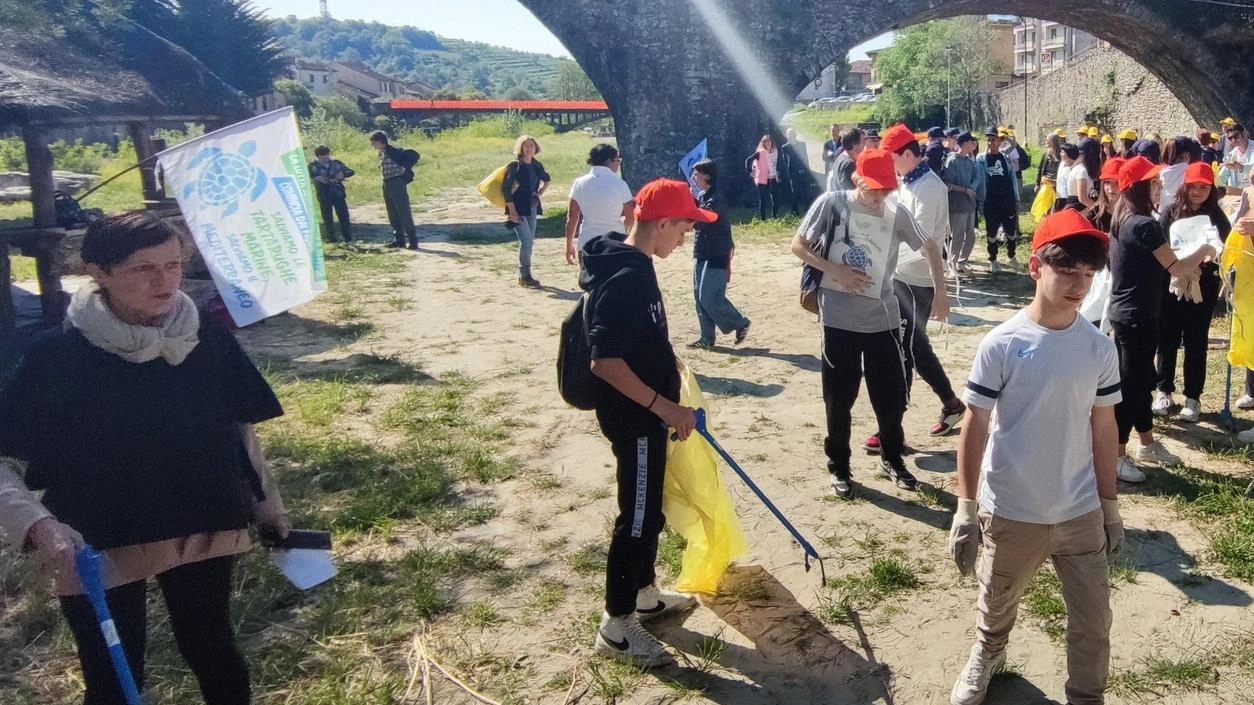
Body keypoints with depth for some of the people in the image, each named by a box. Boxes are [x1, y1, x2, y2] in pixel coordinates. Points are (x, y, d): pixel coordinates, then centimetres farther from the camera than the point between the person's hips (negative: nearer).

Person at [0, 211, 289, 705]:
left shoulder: (209, 340, -7)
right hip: (97, 550, -2)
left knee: (213, 652, 20)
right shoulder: (57, 355, -14)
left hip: (203, 535, 2)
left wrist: (267, 506, 11)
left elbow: (239, 431, 5)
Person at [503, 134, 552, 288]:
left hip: (532, 208, 7)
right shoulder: (515, 166, -10)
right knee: (526, 240, -15)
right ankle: (524, 276, -5)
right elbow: (506, 188, -14)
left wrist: (540, 193, 12)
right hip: (518, 209, -6)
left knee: (529, 241, 9)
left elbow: (547, 179, 28)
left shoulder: (537, 165, 7)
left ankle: (524, 274, 19)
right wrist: (512, 210, -18)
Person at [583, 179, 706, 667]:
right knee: (637, 517, 1)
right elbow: (605, 361, -30)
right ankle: (615, 626, 15)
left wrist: (666, 361, 25)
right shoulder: (626, 278, -26)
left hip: (644, 414, 10)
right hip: (633, 419, -10)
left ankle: (645, 595, 39)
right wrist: (664, 406, -26)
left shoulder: (632, 266, 6)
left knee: (649, 510, 22)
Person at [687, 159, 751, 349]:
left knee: (710, 298, -9)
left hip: (716, 256, -9)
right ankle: (707, 338, 15)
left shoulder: (716, 199, -18)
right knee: (700, 297, 8)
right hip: (701, 254, 9)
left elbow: (700, 222, -27)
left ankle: (741, 323, 10)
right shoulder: (701, 196, 11)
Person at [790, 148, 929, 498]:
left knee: (891, 394, 11)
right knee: (839, 397, 8)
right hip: (839, 319, -2)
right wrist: (837, 271, -15)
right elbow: (798, 246, -5)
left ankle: (892, 459, 33)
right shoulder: (832, 203, -9)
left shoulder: (897, 213, -3)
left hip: (883, 319, 2)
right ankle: (839, 467, 24)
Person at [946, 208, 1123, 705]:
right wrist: (965, 510, -10)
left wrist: (1110, 506, 9)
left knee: (1093, 624, 12)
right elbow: (974, 427, -11)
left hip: (1080, 513, 2)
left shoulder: (1100, 349, -5)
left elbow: (1103, 428, 5)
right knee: (996, 607, 21)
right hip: (1010, 514, -2)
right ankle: (987, 656, 51)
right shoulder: (1001, 345, -16)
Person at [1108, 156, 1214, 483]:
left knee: (1141, 378, 19)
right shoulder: (1144, 225, -20)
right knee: (1132, 383, -1)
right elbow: (1176, 268, -19)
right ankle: (1116, 455, 7)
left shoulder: (1123, 220, 9)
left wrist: (1186, 269, 9)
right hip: (1137, 316, -10)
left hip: (1124, 312, 10)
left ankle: (1147, 444, 33)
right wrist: (1204, 251, -2)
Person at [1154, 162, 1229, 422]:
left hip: (1202, 289, 0)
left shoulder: (1217, 217, 0)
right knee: (1167, 339, 8)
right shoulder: (1171, 213, -1)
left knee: (1196, 342, 7)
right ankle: (1164, 390, 24)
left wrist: (1210, 257, -21)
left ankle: (1193, 397, 18)